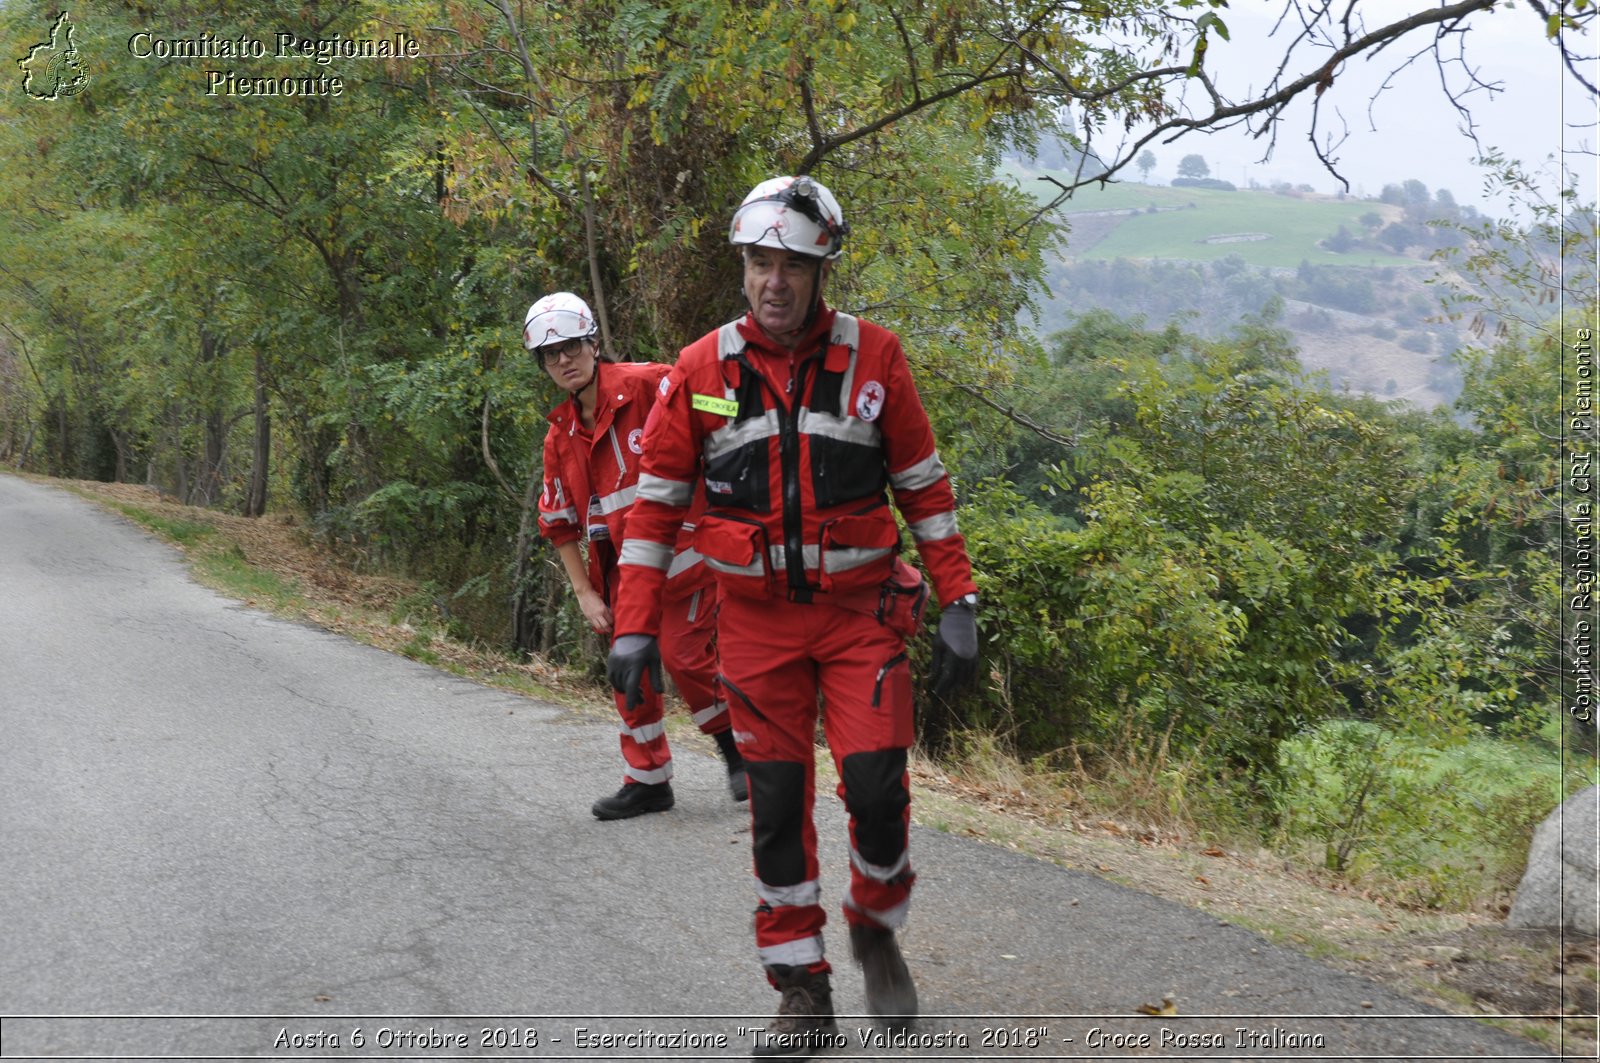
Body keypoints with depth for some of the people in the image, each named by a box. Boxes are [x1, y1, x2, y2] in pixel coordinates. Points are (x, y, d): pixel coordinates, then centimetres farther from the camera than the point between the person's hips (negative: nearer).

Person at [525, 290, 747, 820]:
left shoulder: (648, 385, -11)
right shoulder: (560, 437, 8)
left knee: (684, 655, -10)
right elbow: (559, 523, 13)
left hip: (681, 547, -6)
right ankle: (647, 780, 20)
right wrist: (585, 593, 7)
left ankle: (738, 743, 14)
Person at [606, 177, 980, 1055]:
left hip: (862, 609, -1)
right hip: (757, 616, 1)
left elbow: (923, 487, 3)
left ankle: (877, 932, 22)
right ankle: (802, 991, 16)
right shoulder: (699, 371, -2)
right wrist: (634, 628, -3)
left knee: (876, 786, -8)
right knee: (778, 802, 4)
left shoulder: (872, 356, -3)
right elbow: (656, 501, 3)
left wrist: (959, 604, -2)